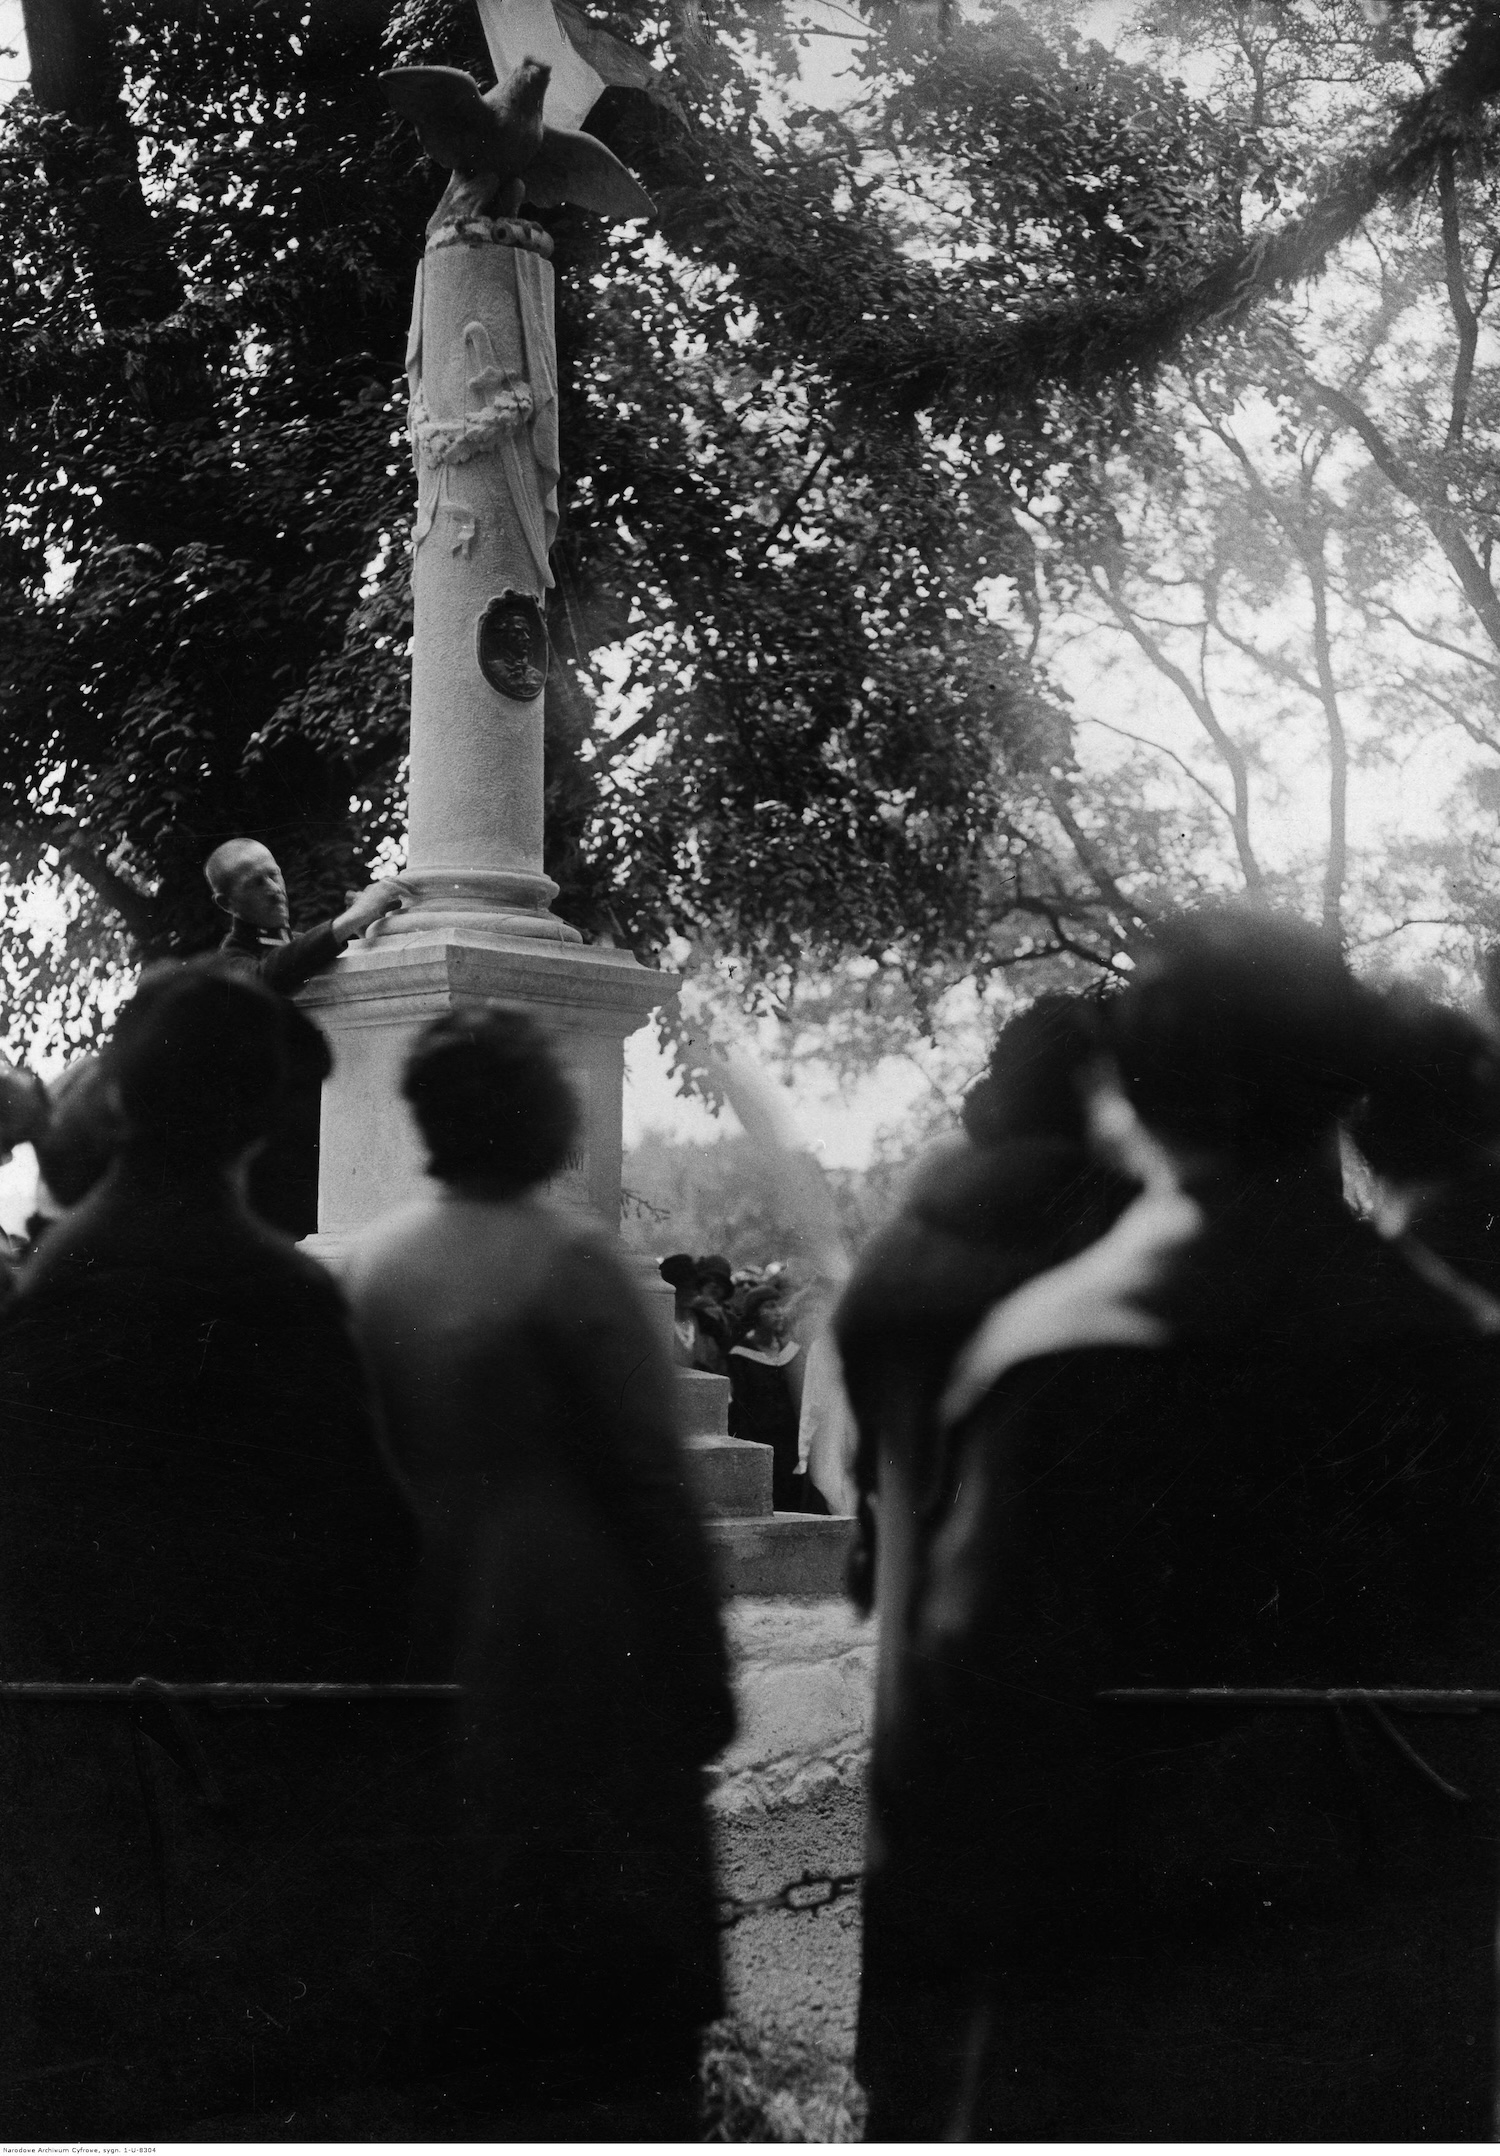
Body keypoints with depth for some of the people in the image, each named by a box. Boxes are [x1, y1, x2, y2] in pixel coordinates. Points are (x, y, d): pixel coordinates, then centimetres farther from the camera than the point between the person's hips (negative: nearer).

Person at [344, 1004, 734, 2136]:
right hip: (573, 1656, -6)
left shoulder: (374, 1262, 3)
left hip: (431, 1657, 6)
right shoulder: (571, 1260, -15)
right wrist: (701, 1670, -9)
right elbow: (652, 1480, -15)